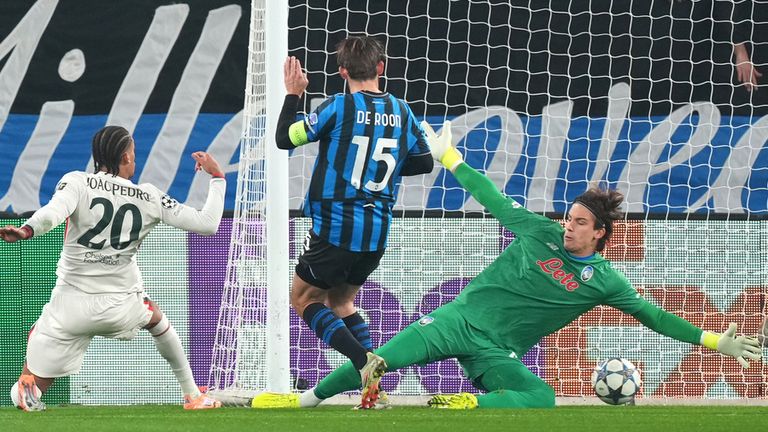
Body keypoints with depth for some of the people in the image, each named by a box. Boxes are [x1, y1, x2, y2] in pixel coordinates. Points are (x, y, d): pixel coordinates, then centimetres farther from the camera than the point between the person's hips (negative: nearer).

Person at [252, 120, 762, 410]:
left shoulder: (605, 280, 1)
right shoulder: (541, 232, 3)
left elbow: (652, 315, 3)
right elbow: (494, 200, 8)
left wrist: (712, 340, -1)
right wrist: (448, 157, 7)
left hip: (498, 351, 0)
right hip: (460, 319, 0)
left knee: (543, 398, -30)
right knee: (382, 357, -18)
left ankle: (463, 405, -25)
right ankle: (304, 400, -8)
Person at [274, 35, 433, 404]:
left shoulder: (339, 107, -12)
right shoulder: (401, 111, 4)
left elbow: (284, 139, -5)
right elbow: (424, 162, 15)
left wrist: (292, 95, 8)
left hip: (335, 230, -6)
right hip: (377, 234, 6)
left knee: (304, 298, 13)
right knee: (340, 301, 24)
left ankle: (362, 359, -10)